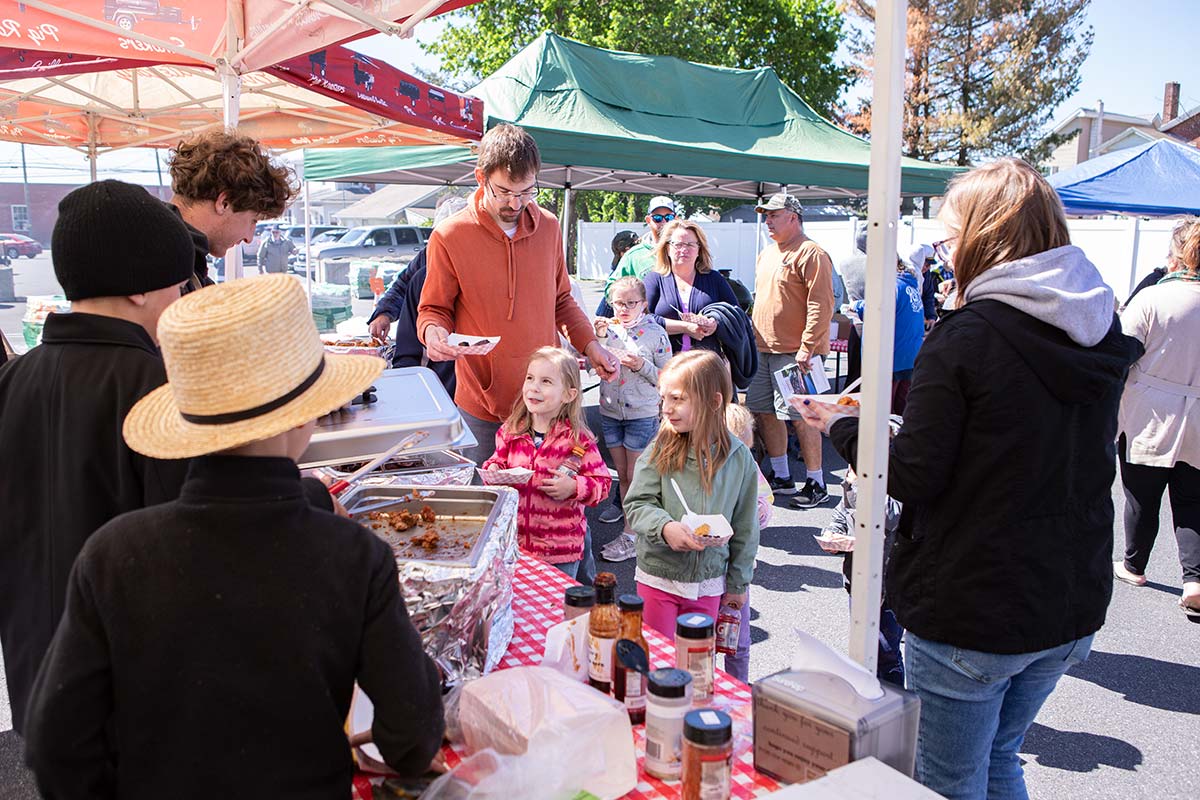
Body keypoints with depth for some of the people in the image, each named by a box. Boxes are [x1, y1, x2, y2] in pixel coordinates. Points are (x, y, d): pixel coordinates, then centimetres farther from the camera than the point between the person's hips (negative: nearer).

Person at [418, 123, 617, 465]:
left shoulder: (548, 227, 5)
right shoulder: (449, 237, -7)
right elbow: (433, 309, 3)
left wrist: (590, 345, 6)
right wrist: (434, 333, -20)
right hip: (483, 404, -3)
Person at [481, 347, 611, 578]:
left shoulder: (578, 440, -11)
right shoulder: (510, 431, 0)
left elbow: (602, 482, -6)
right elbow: (498, 461, 16)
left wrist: (573, 487, -23)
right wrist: (492, 471, -6)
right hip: (514, 540, 3)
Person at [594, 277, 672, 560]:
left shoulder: (655, 333, -7)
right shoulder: (607, 328, 2)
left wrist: (641, 365, -20)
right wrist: (598, 337, -12)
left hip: (642, 414, -4)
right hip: (610, 412, 4)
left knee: (636, 476, 2)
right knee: (622, 475, 14)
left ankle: (631, 536, 6)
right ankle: (624, 507, 27)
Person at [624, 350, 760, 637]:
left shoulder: (739, 457, -6)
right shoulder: (660, 450, -11)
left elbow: (744, 527, 2)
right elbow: (637, 503, -10)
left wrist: (738, 582, 8)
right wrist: (665, 528, -30)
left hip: (708, 583, 1)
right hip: (658, 578, -1)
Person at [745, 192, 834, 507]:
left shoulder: (810, 253, -9)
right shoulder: (766, 254, 18)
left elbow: (821, 305, -16)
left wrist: (807, 347, -20)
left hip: (794, 352, -9)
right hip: (764, 349, 9)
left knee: (800, 417, -6)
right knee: (766, 413, 12)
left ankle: (816, 484, 7)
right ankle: (781, 477, 25)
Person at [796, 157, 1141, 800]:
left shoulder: (965, 337, -19)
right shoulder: (1104, 335, 2)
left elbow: (911, 476, -18)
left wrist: (841, 425, -1)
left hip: (970, 614, -7)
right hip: (1072, 608, 7)